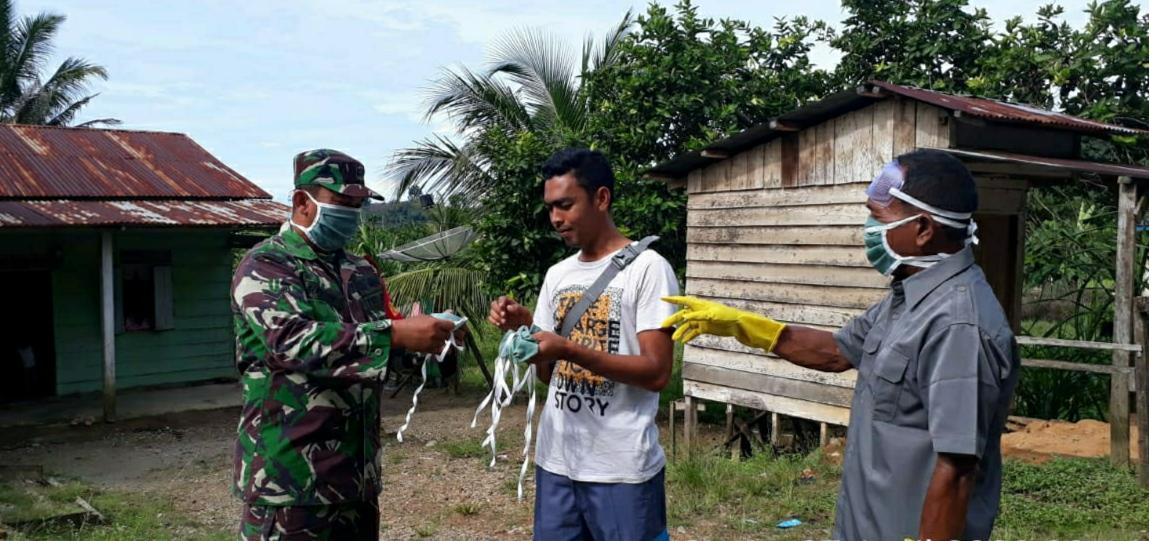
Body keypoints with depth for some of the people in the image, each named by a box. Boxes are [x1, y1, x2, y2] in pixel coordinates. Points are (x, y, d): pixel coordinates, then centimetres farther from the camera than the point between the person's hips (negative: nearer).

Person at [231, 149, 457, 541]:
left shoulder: (361, 272, 13)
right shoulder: (265, 266, -9)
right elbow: (293, 340, -25)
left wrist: (421, 338, -3)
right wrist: (396, 334, -30)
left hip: (356, 468, 7)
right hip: (290, 472, -7)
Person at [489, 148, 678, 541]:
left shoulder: (647, 268, -10)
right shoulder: (557, 275, 10)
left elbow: (657, 372, -16)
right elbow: (549, 371, 14)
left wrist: (570, 350, -23)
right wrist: (524, 327, -5)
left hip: (622, 468, -6)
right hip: (556, 462, 6)